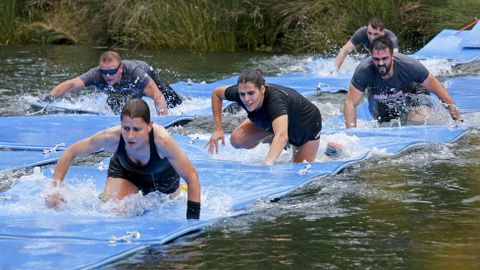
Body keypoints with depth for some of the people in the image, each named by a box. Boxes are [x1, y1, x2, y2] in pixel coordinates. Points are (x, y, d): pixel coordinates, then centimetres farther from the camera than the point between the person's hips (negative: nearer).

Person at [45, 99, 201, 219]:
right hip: (124, 171, 1)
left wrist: (192, 218, -42)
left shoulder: (161, 140, -45)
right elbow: (70, 153, -24)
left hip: (162, 177, -1)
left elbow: (192, 177, -37)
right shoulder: (112, 137, -39)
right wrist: (55, 189, -30)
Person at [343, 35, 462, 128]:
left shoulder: (409, 65, -35)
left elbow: (436, 87, -22)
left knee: (419, 119, -27)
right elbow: (350, 103, -30)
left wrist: (455, 114, -19)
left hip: (410, 94, -2)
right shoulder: (364, 71, -35)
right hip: (381, 103, 2)